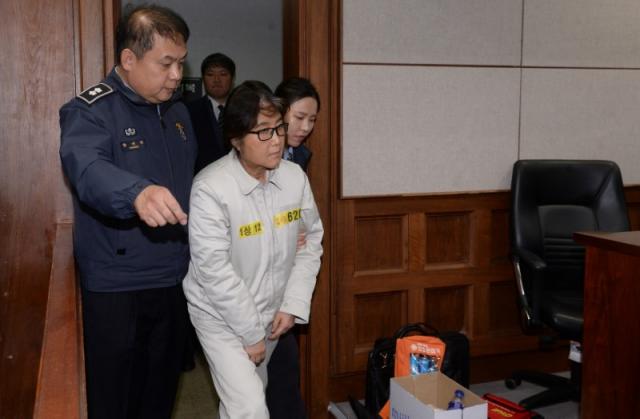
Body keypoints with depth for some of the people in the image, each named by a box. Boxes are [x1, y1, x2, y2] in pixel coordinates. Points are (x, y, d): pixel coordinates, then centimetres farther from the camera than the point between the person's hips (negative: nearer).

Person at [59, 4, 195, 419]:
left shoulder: (178, 111, 8)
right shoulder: (89, 111, -14)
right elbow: (86, 167, -36)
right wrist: (138, 191, -56)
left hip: (174, 279, 6)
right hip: (116, 287, -6)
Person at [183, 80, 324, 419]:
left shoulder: (295, 177, -9)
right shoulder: (211, 188, -25)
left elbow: (311, 241, 2)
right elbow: (214, 270, -23)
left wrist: (293, 305, -7)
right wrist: (250, 333, -17)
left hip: (270, 312, 5)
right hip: (220, 315, -5)